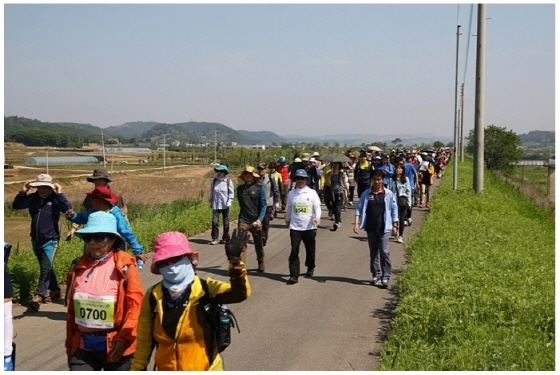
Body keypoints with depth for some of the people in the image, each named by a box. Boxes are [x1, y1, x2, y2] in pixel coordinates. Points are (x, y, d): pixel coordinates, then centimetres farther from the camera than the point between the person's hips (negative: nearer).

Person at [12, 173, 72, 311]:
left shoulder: (55, 199, -10)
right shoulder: (33, 198, 2)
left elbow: (68, 209, -25)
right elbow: (16, 206, 5)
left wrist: (60, 194, -27)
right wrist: (23, 192, -8)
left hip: (50, 241, -6)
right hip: (36, 240, 6)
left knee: (45, 269, -12)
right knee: (46, 268, 18)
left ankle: (38, 297, -16)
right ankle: (55, 290, 34)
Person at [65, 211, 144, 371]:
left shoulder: (124, 267, -10)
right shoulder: (78, 267, 3)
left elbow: (136, 305, -13)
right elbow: (71, 310, 10)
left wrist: (123, 339, -19)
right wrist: (70, 345, 13)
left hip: (115, 345, -3)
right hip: (83, 346, 4)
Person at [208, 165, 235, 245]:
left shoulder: (228, 181, -3)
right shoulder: (214, 181, 5)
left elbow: (231, 192, 0)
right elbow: (212, 192, 14)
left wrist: (229, 201, -10)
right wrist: (210, 202, 13)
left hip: (225, 205, -2)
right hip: (216, 205, 2)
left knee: (226, 222, 8)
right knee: (215, 222, -7)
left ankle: (225, 238, 20)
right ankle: (214, 239, -3)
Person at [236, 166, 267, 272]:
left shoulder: (259, 188, -4)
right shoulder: (240, 189, 5)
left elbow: (263, 205, -5)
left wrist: (260, 219, -16)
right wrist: (240, 218, 10)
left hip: (256, 221, -1)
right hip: (243, 221, 1)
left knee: (258, 245, 12)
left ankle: (261, 265, 30)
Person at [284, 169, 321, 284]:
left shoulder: (312, 193, -3)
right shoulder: (291, 193, 4)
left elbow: (317, 207, -9)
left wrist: (317, 217, -27)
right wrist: (287, 218, 29)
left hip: (309, 227, -1)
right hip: (295, 227, 1)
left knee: (310, 249, 14)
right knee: (294, 251, -6)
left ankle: (310, 268, 38)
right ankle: (294, 275, -5)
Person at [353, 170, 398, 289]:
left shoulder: (388, 194, -1)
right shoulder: (366, 194, 3)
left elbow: (394, 210, 3)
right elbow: (359, 208, 0)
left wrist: (394, 226, 2)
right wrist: (356, 223, -11)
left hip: (384, 228, -3)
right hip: (370, 227, 3)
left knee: (384, 252, -10)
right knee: (373, 252, 12)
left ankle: (385, 277, -5)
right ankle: (376, 275, 22)